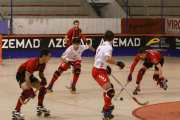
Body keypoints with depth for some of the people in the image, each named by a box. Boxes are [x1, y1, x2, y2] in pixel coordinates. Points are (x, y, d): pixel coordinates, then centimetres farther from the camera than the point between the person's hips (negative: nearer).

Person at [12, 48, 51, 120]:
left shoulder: (43, 64, -7)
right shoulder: (32, 62, -34)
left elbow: (41, 73, 11)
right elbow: (26, 77, -35)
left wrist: (43, 79, -10)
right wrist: (30, 89, -38)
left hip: (30, 75, 9)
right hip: (21, 75, -9)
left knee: (42, 89, 4)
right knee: (27, 92, -30)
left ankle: (40, 107, 27)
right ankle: (16, 112, -27)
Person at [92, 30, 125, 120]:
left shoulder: (101, 45, 13)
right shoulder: (108, 47, -17)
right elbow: (107, 59, -35)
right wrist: (117, 63, -26)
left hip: (100, 69, 11)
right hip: (98, 72, -11)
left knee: (109, 86, 30)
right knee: (110, 91, -21)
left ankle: (107, 106, 45)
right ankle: (106, 112, -17)